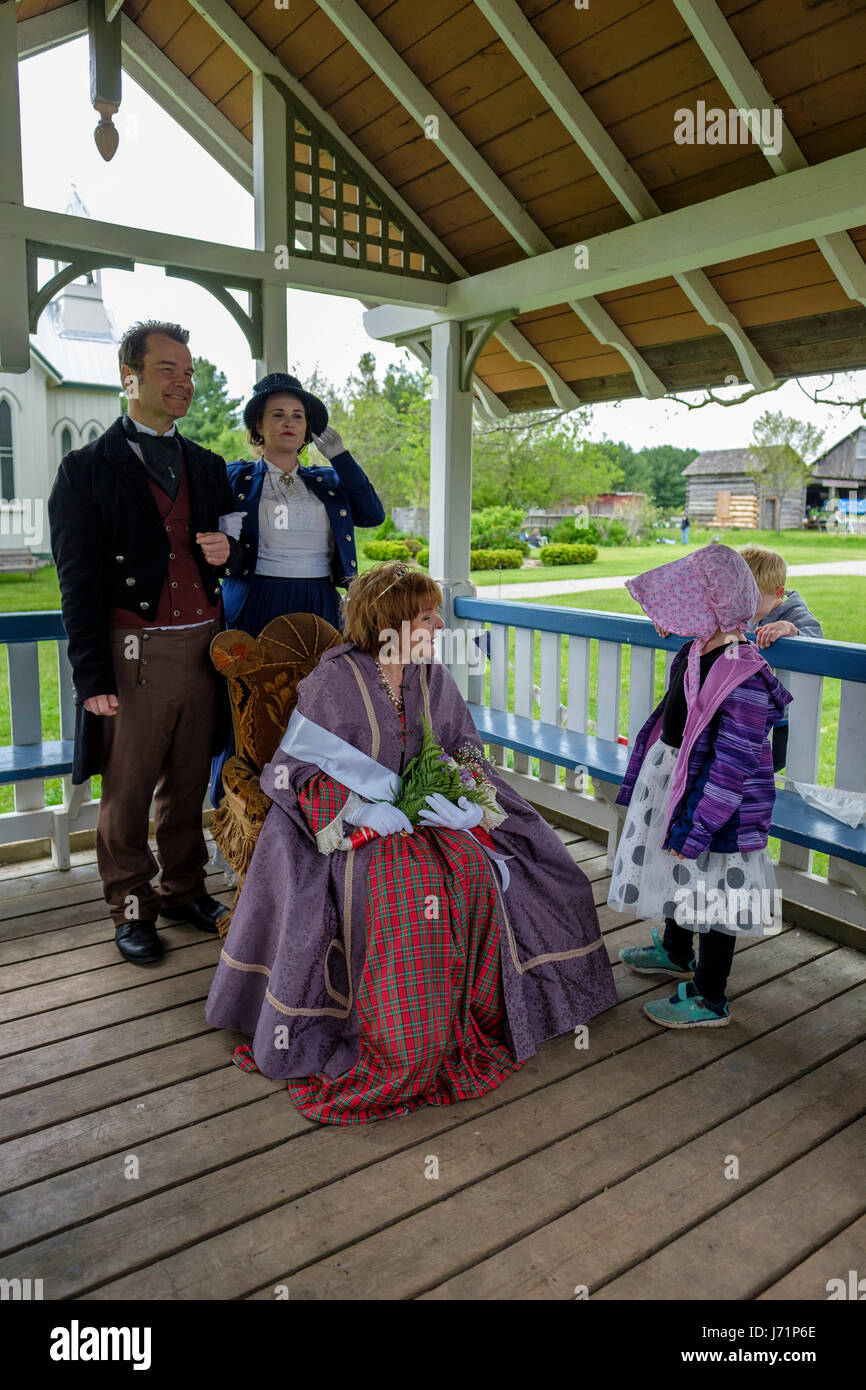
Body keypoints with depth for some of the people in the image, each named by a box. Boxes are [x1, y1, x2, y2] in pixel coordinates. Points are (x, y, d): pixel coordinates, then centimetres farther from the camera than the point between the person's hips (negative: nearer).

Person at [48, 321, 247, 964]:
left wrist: (228, 551, -4)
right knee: (127, 791, 6)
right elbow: (79, 582, -6)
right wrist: (93, 677, -12)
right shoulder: (88, 468, -1)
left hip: (202, 649, 5)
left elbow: (232, 548, 22)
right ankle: (132, 907, 23)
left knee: (188, 784, 15)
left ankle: (184, 888, 32)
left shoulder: (208, 466, 14)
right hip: (133, 655, -4)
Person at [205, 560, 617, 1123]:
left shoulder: (433, 678, 5)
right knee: (406, 885, -32)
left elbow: (468, 754, 11)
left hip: (426, 811, 5)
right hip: (352, 824, -5)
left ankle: (470, 1013, -2)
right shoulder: (335, 680, -10)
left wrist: (471, 804, -11)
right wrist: (361, 811, -21)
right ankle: (396, 1034, -16)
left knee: (473, 872, -22)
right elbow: (291, 771, -9)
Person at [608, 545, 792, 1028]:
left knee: (711, 896, 6)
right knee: (677, 874, 27)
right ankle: (675, 952, 51)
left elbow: (732, 765, -26)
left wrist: (695, 831, -22)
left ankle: (709, 999, 25)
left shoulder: (743, 677, -28)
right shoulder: (697, 650, 0)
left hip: (716, 801, -9)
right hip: (672, 775, 9)